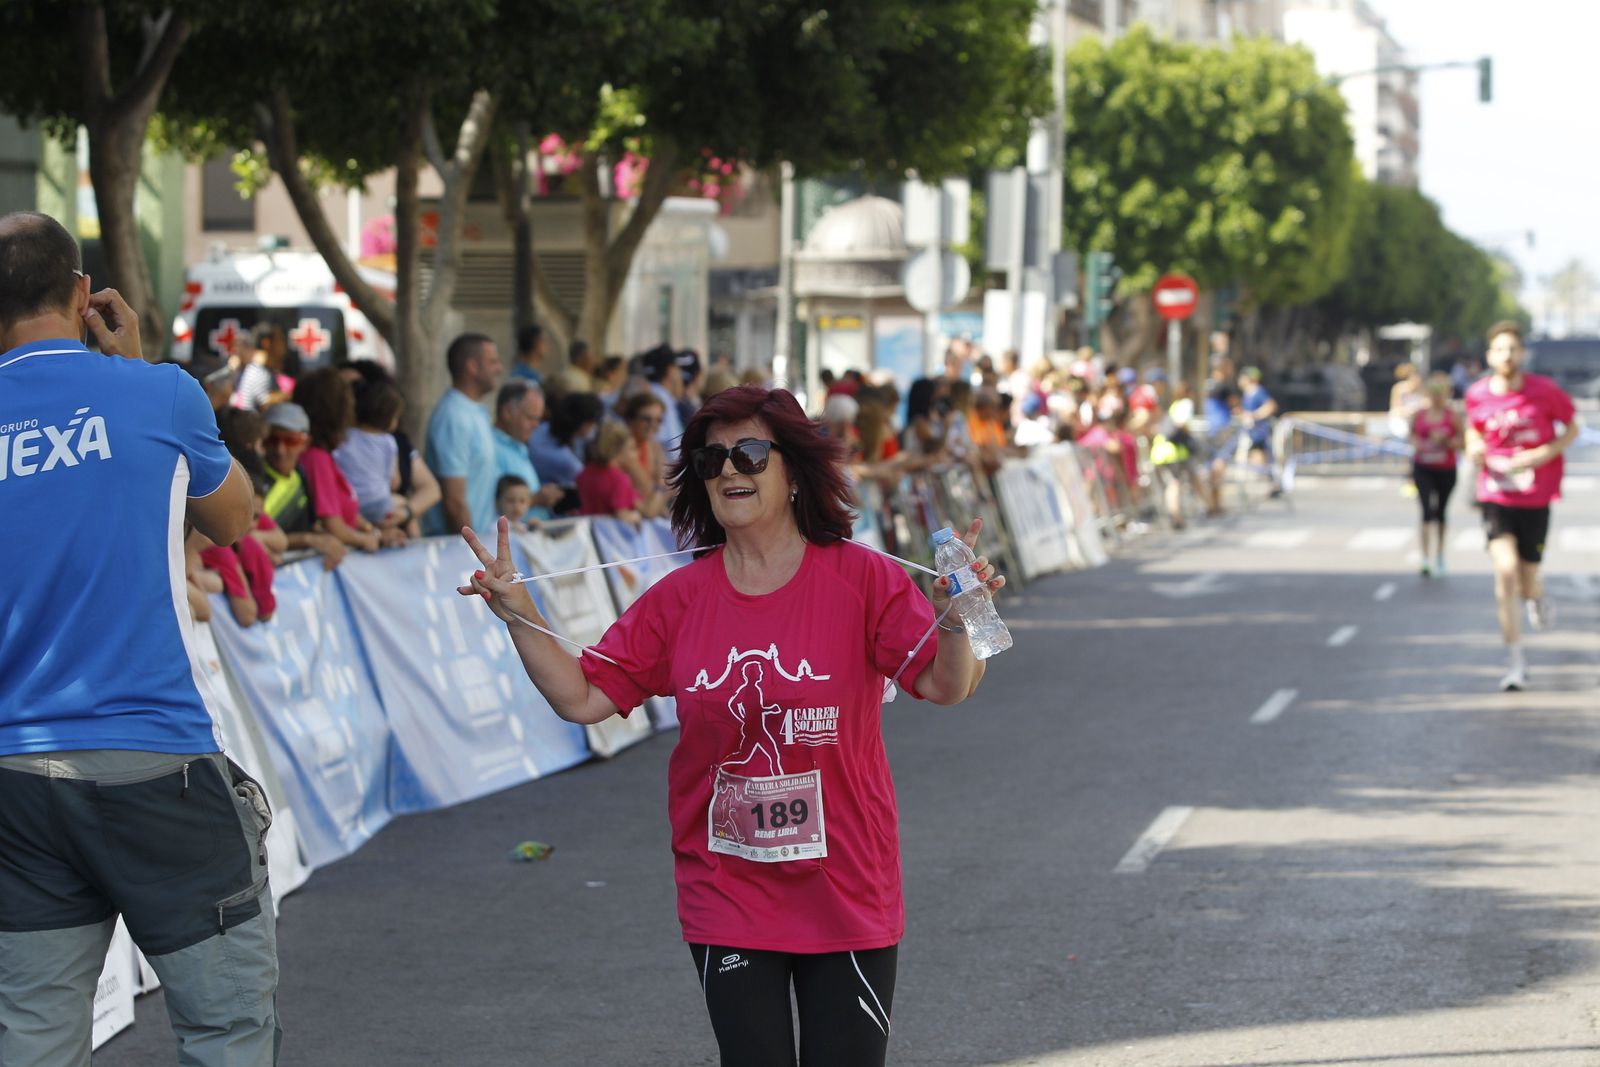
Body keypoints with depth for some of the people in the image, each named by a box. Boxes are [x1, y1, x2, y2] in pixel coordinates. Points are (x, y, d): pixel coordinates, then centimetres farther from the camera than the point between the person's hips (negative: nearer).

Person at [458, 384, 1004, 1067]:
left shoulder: (861, 578, -7)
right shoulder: (681, 599, 2)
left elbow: (945, 687, -15)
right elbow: (583, 698, 2)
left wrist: (954, 622, -36)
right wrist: (519, 617, -10)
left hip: (846, 899, -2)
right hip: (730, 902, 2)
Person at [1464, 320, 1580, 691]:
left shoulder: (1545, 391, -9)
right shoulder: (1477, 395, -2)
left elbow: (1571, 428, 4)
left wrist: (1544, 454, -14)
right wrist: (1473, 448, -6)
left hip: (1535, 497, 0)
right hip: (1496, 496, 1)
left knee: (1525, 583, 3)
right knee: (1505, 570, -17)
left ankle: (1537, 596, 46)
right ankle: (1516, 664, -7)